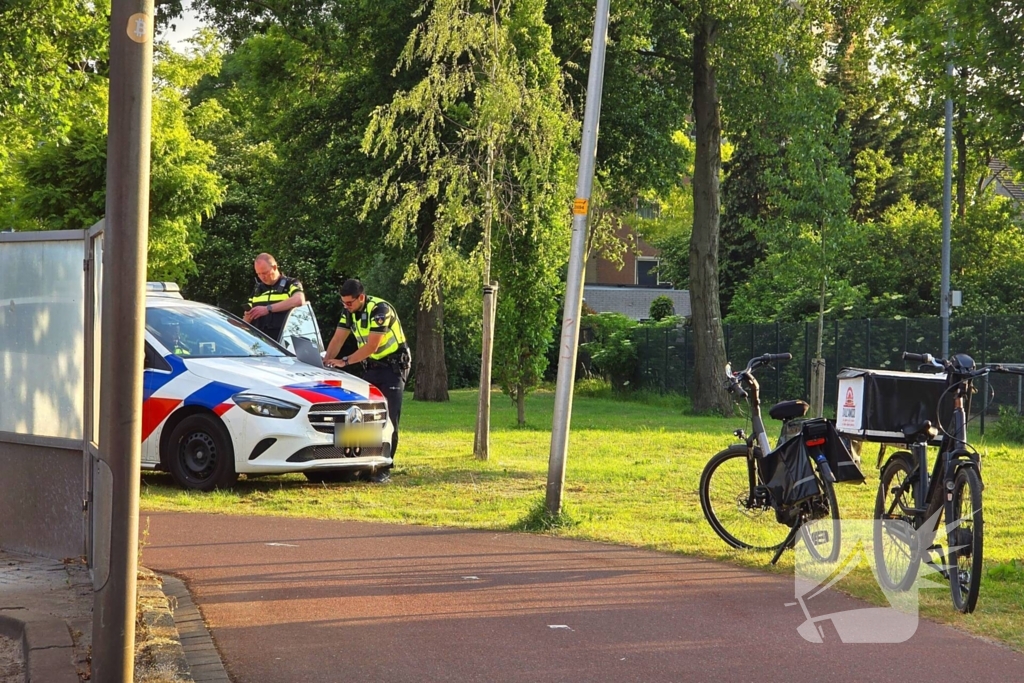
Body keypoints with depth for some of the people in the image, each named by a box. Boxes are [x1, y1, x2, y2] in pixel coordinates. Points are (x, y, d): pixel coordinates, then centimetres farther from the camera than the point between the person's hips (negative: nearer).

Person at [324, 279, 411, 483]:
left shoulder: (380, 310, -24)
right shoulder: (350, 311, -1)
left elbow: (372, 346, -28)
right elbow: (338, 338, -2)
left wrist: (345, 361, -28)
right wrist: (326, 361, -17)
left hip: (393, 365, -7)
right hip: (371, 366, 7)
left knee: (388, 419, -12)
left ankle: (384, 469, -11)